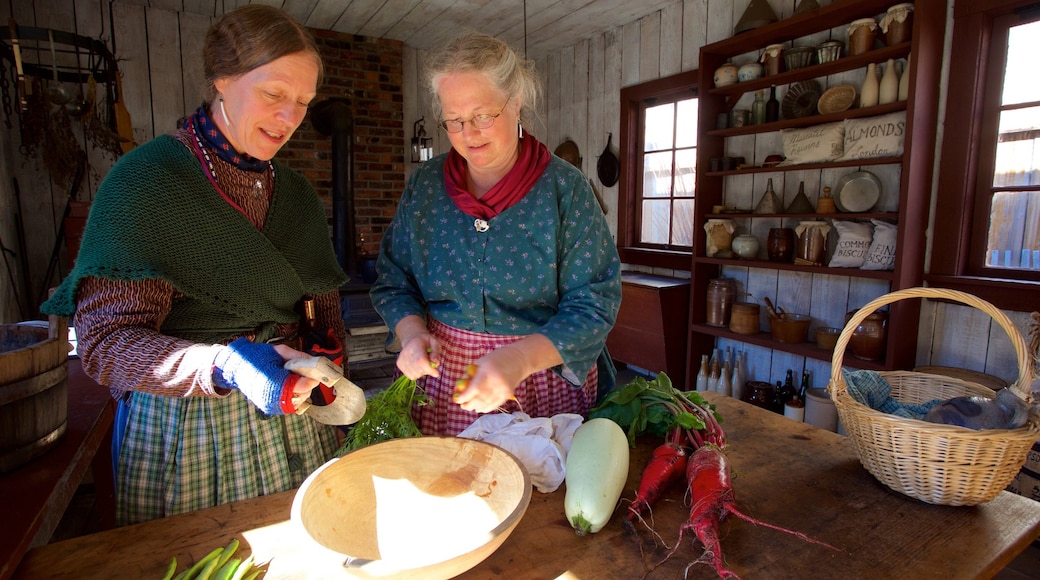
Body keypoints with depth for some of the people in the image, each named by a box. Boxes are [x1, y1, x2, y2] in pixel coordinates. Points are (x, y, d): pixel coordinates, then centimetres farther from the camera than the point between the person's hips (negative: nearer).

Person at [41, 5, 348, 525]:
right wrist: (226, 366, -33)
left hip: (290, 416, 5)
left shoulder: (297, 195, 6)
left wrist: (327, 351, -6)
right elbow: (103, 340, -17)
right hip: (184, 425, -5)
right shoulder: (145, 180, -12)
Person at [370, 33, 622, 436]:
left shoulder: (565, 187, -11)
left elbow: (592, 306, -15)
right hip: (441, 386, 3)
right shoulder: (423, 185, -1)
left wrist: (519, 358, -30)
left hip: (546, 381, -2)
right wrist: (412, 333, -16)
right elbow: (392, 281, 5)